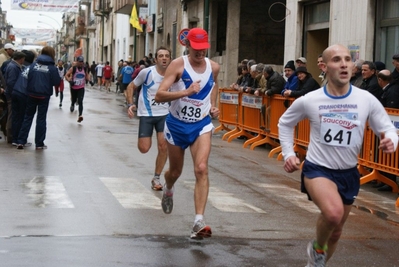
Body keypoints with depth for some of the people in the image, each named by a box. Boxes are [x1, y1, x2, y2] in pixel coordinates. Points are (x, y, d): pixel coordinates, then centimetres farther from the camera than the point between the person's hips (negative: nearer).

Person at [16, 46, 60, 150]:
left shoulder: (34, 65, -1)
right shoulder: (52, 67, -8)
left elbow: (28, 78, -3)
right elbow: (57, 82, -7)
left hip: (31, 94, 2)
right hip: (44, 95, -2)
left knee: (28, 117, 12)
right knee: (41, 119, 7)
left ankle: (21, 141, 8)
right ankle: (39, 143, 9)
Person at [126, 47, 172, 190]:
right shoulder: (147, 72, -13)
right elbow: (131, 87, -1)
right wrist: (130, 104, -12)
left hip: (164, 114, 2)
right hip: (146, 114, -2)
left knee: (164, 146, -7)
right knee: (144, 149, -6)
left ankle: (156, 178, 10)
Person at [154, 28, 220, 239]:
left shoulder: (214, 67, -4)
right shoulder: (178, 65, -16)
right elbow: (159, 96, -25)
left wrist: (213, 106, 7)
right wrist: (186, 92, -36)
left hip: (201, 126, 1)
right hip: (176, 125, -1)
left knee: (201, 169, -19)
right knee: (175, 171, 16)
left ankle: (199, 221, -21)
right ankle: (168, 189, 55)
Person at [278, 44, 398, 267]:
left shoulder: (367, 100, -11)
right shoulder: (309, 101, -11)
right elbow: (285, 123, 8)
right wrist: (288, 153, -1)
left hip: (348, 173, 3)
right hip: (317, 169, -3)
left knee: (336, 232, 18)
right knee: (333, 213, -32)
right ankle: (317, 248, 0)